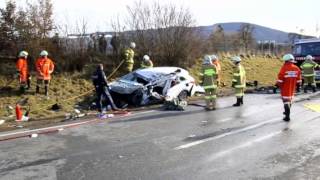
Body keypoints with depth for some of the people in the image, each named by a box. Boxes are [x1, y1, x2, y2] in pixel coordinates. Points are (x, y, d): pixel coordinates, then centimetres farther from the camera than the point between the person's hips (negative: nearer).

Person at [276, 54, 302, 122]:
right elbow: (298, 80, 6)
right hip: (292, 88, 6)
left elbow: (280, 79, -14)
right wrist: (295, 85, 20)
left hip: (285, 88, -5)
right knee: (290, 99, 21)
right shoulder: (297, 68, -1)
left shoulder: (284, 68, -18)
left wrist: (279, 85, 2)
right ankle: (287, 112, 41)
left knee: (286, 100, -2)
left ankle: (287, 117, -5)